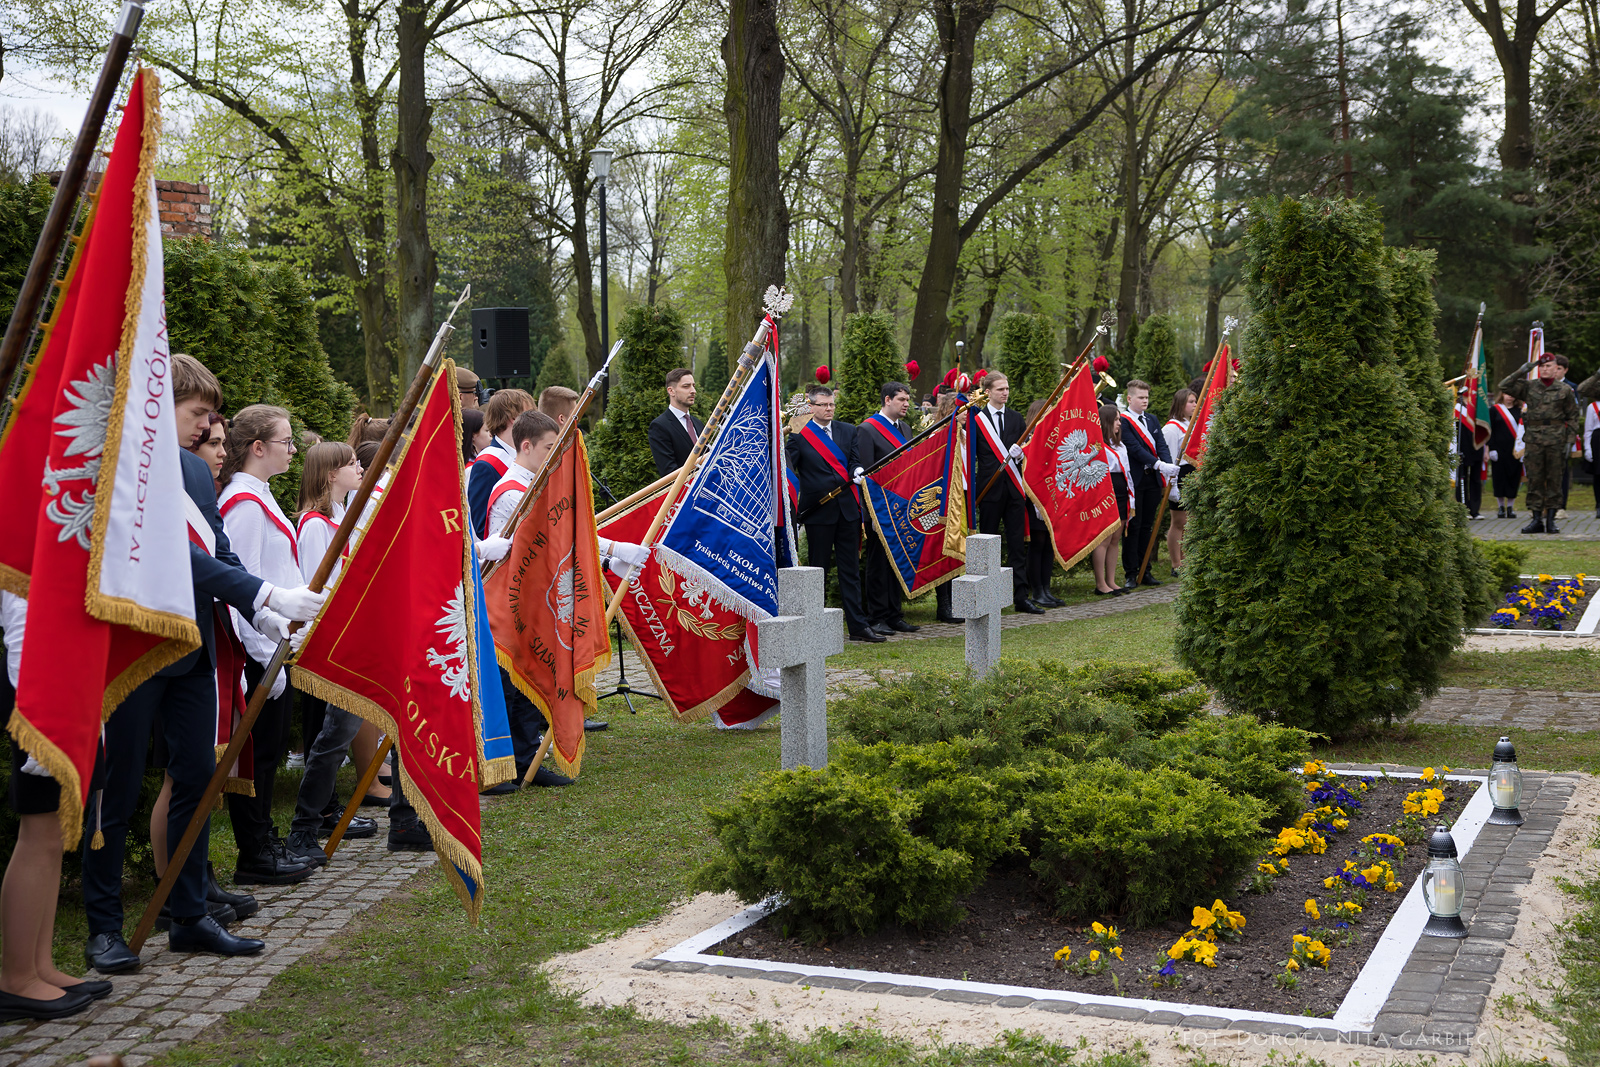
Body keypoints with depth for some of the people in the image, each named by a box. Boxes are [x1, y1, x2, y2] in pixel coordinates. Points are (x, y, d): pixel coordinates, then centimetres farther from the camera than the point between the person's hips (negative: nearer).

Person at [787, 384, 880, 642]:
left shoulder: (848, 431, 12)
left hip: (848, 509, 4)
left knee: (851, 569, 6)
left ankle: (858, 625, 8)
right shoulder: (798, 435, -1)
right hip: (818, 511, -3)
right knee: (817, 569, 4)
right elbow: (787, 469, -5)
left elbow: (854, 461, 7)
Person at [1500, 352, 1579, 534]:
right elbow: (1504, 386, 1)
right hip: (1534, 439, 1)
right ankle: (1536, 520, 6)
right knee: (1535, 480, 1)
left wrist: (1569, 440, 2)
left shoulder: (1564, 390, 6)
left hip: (1556, 440, -1)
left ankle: (1551, 519, 8)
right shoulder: (1529, 387, 8)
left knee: (1554, 480, 2)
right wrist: (1522, 371, -6)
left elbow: (1573, 416, 9)